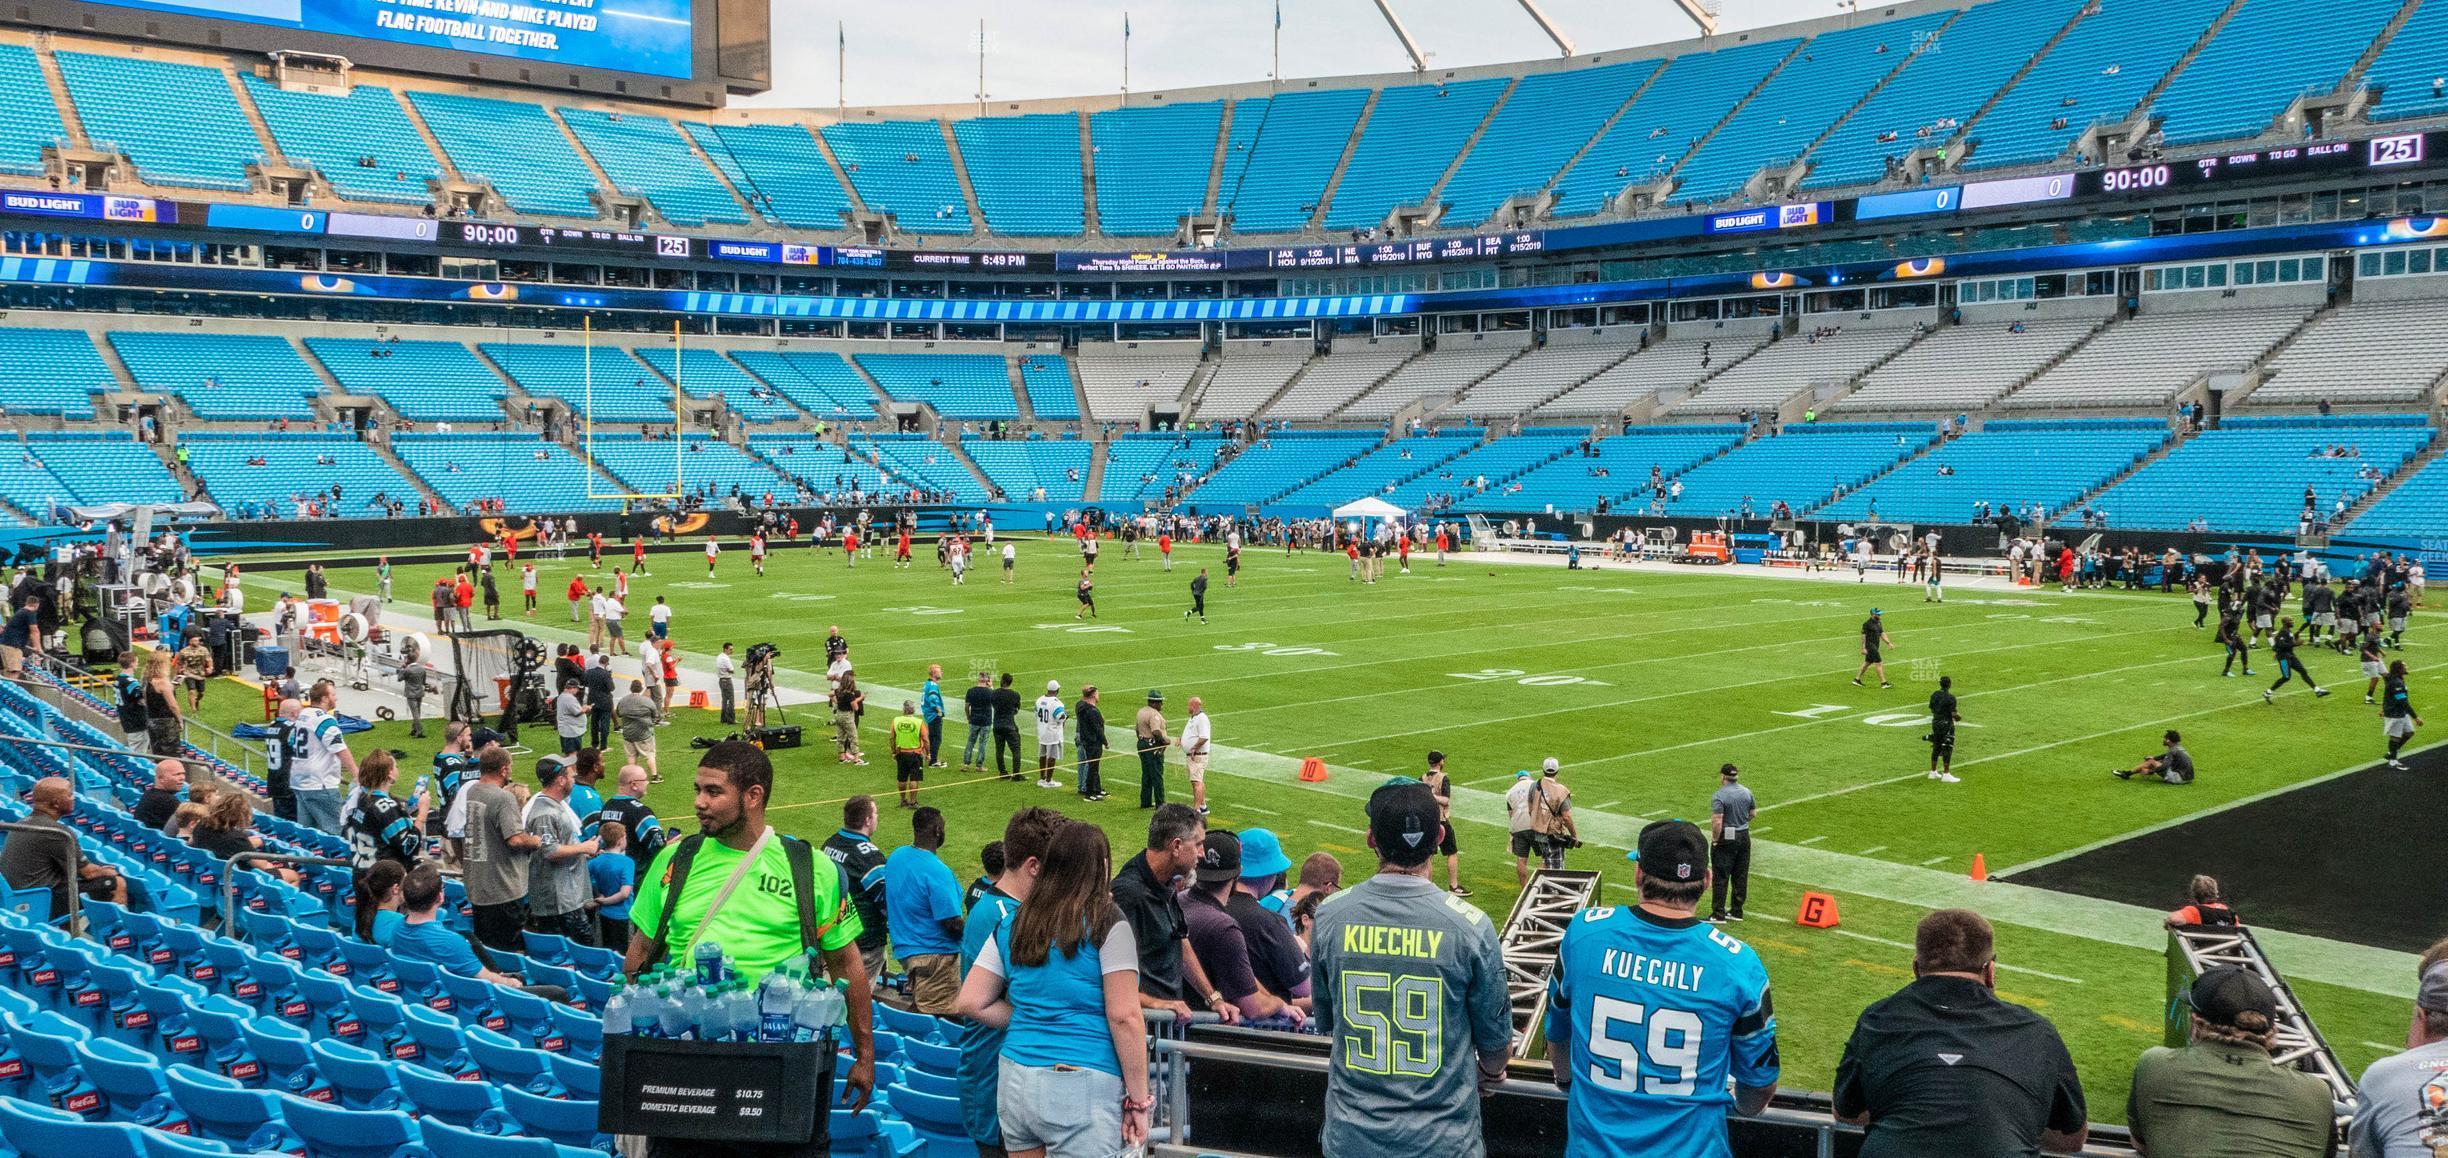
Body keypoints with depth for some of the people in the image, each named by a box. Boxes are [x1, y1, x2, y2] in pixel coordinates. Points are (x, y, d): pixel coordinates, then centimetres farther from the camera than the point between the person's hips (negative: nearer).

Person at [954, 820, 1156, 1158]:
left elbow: (970, 1003, 9)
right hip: (1083, 1089, -5)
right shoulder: (1107, 923, -7)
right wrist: (1138, 1099, -7)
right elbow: (1123, 1017, -12)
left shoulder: (1012, 925, 9)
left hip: (1015, 1081, 6)